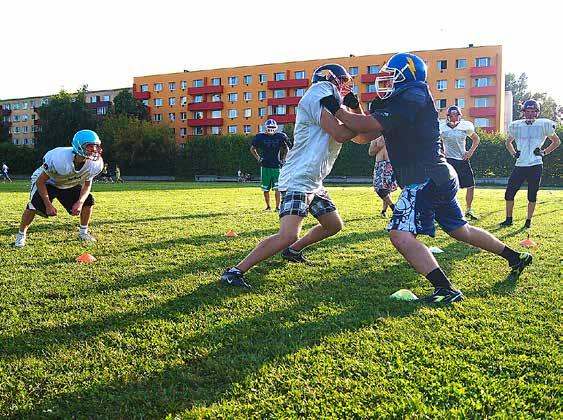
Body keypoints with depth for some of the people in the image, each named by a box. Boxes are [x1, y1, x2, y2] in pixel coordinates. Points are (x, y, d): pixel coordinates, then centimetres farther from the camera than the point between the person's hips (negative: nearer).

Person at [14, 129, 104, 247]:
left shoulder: (95, 164, -25)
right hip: (48, 181, -5)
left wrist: (80, 202, -24)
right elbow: (41, 181, -26)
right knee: (34, 205, -25)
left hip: (69, 185, 5)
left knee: (88, 200, -10)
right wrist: (48, 205, -28)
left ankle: (83, 233, 10)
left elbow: (87, 185, -8)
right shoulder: (60, 159, -39)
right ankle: (21, 234, -1)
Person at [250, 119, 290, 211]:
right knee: (265, 189, 5)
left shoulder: (280, 137, 1)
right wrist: (258, 158, 5)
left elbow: (286, 149, 18)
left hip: (277, 166, 0)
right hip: (265, 166, 1)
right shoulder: (261, 137, 0)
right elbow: (252, 149, 15)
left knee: (277, 188, -7)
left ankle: (277, 206, 2)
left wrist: (284, 160, 9)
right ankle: (268, 206, 20)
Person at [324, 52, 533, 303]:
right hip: (442, 178, 11)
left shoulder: (411, 97, -12)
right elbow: (366, 135, 15)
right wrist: (352, 109, 4)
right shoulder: (401, 103, 17)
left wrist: (336, 110, -11)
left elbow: (368, 126, -20)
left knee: (400, 234, -18)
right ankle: (516, 257, 40)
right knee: (461, 230, 24)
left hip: (426, 180, -11)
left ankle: (446, 289, -18)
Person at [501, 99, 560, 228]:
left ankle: (528, 220, 16)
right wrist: (513, 153, 8)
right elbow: (508, 142, 24)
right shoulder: (516, 125, 7)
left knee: (532, 195, 4)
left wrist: (544, 152, 0)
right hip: (519, 166, 2)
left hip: (536, 166, -2)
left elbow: (557, 142, 13)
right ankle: (508, 219, 14)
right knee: (509, 193, 1)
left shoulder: (543, 125, 1)